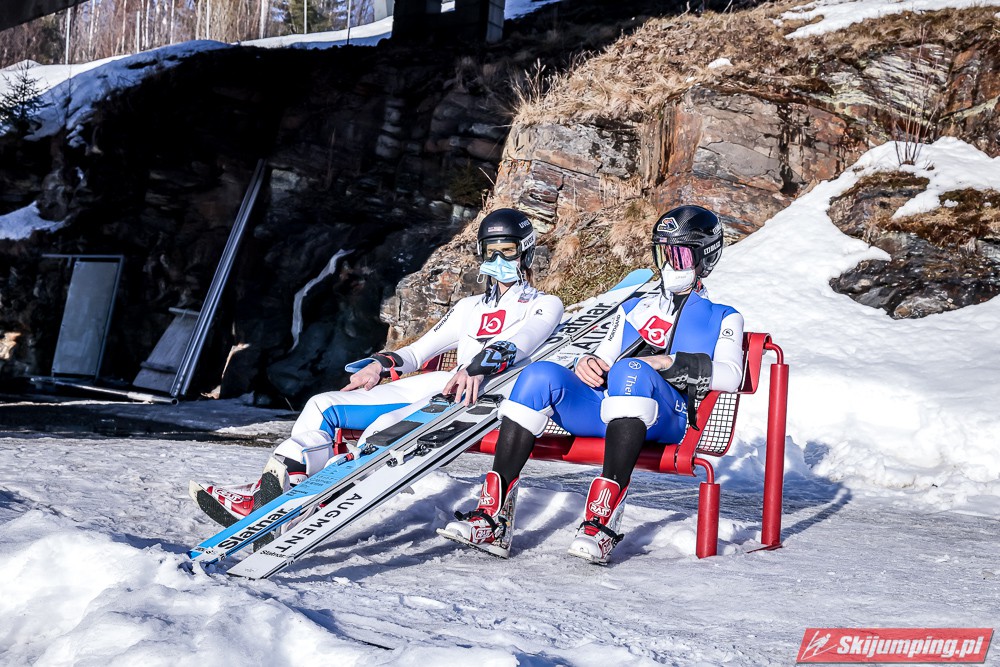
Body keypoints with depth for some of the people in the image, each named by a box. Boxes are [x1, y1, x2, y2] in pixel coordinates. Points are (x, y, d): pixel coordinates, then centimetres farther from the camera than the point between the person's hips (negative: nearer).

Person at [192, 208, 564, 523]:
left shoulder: (544, 306, 12)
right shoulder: (470, 309, 32)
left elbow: (518, 342, -10)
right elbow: (419, 351, 27)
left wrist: (477, 368, -30)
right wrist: (381, 366, 5)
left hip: (482, 397, -8)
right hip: (432, 389, 8)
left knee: (384, 431, -35)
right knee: (323, 406, -6)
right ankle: (274, 488, -25)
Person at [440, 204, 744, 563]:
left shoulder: (722, 318, 20)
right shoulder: (633, 309, 33)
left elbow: (731, 376, 1)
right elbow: (602, 360, 26)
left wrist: (667, 363, -13)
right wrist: (587, 364, 1)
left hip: (665, 418, -4)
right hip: (604, 409, 4)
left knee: (630, 370, -38)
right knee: (541, 374, -25)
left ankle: (604, 519, -48)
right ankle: (493, 519, -34)